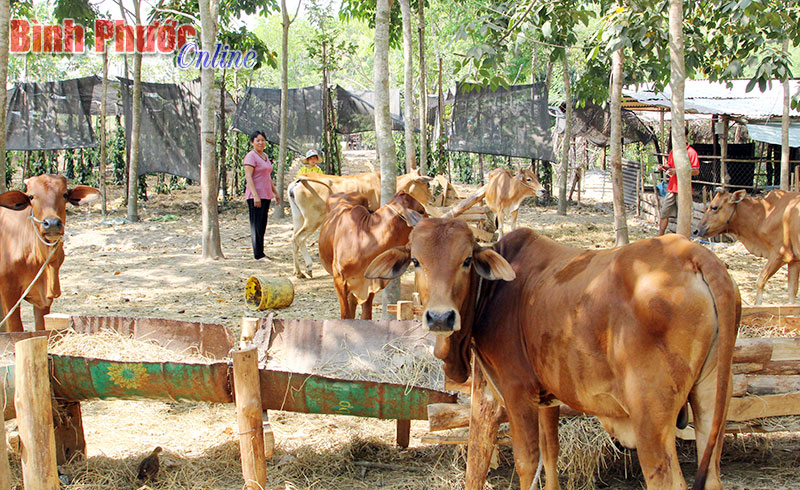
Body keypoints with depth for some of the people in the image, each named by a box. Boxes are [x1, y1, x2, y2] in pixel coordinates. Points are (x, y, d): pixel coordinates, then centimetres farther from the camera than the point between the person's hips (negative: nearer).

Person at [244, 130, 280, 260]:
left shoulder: (265, 156, 17)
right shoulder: (251, 156, -10)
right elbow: (248, 177, -17)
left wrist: (275, 193, 24)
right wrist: (255, 195, -24)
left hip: (266, 195, 9)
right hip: (255, 196, -9)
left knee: (262, 225, 11)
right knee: (256, 225, -5)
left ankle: (261, 253, 16)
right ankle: (258, 254, -3)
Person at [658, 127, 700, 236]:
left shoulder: (691, 152, -8)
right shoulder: (673, 151, 13)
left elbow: (696, 171, -12)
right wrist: (664, 167, 0)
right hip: (671, 188, 7)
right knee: (664, 212, 8)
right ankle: (660, 237, 18)